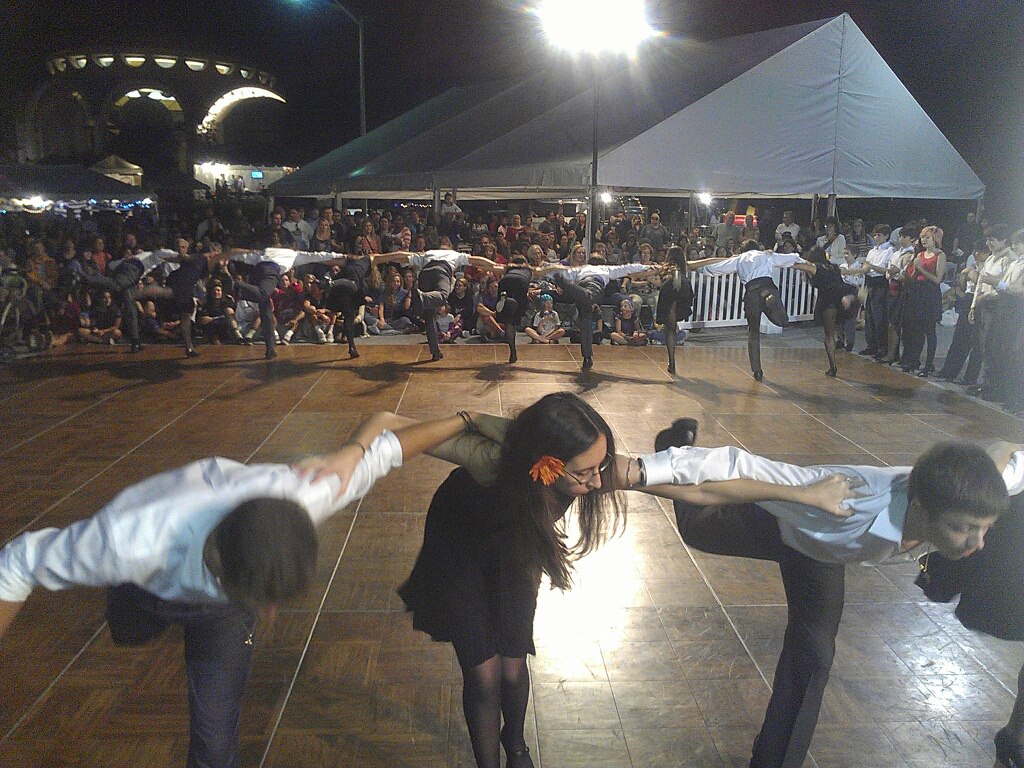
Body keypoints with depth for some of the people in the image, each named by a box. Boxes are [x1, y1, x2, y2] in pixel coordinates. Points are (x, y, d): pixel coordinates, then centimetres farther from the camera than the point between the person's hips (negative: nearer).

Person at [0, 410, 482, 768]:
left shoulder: (300, 496, -46)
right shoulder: (132, 541, -50)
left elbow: (381, 449, -28)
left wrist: (461, 423, -15)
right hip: (146, 589, 1)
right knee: (129, 634, 37)